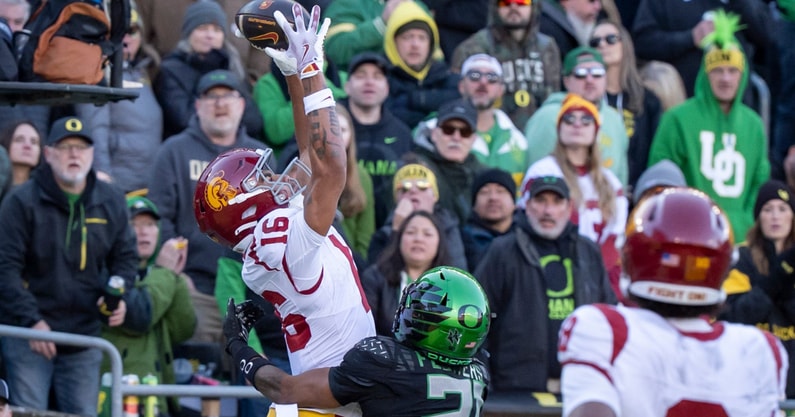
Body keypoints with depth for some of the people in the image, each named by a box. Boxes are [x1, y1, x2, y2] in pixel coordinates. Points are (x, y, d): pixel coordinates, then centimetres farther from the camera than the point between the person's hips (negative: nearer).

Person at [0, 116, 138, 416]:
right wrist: (32, 320, -18)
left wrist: (119, 295, -4)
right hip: (28, 335, -4)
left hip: (85, 336, 4)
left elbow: (125, 257, 17)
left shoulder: (111, 202, 7)